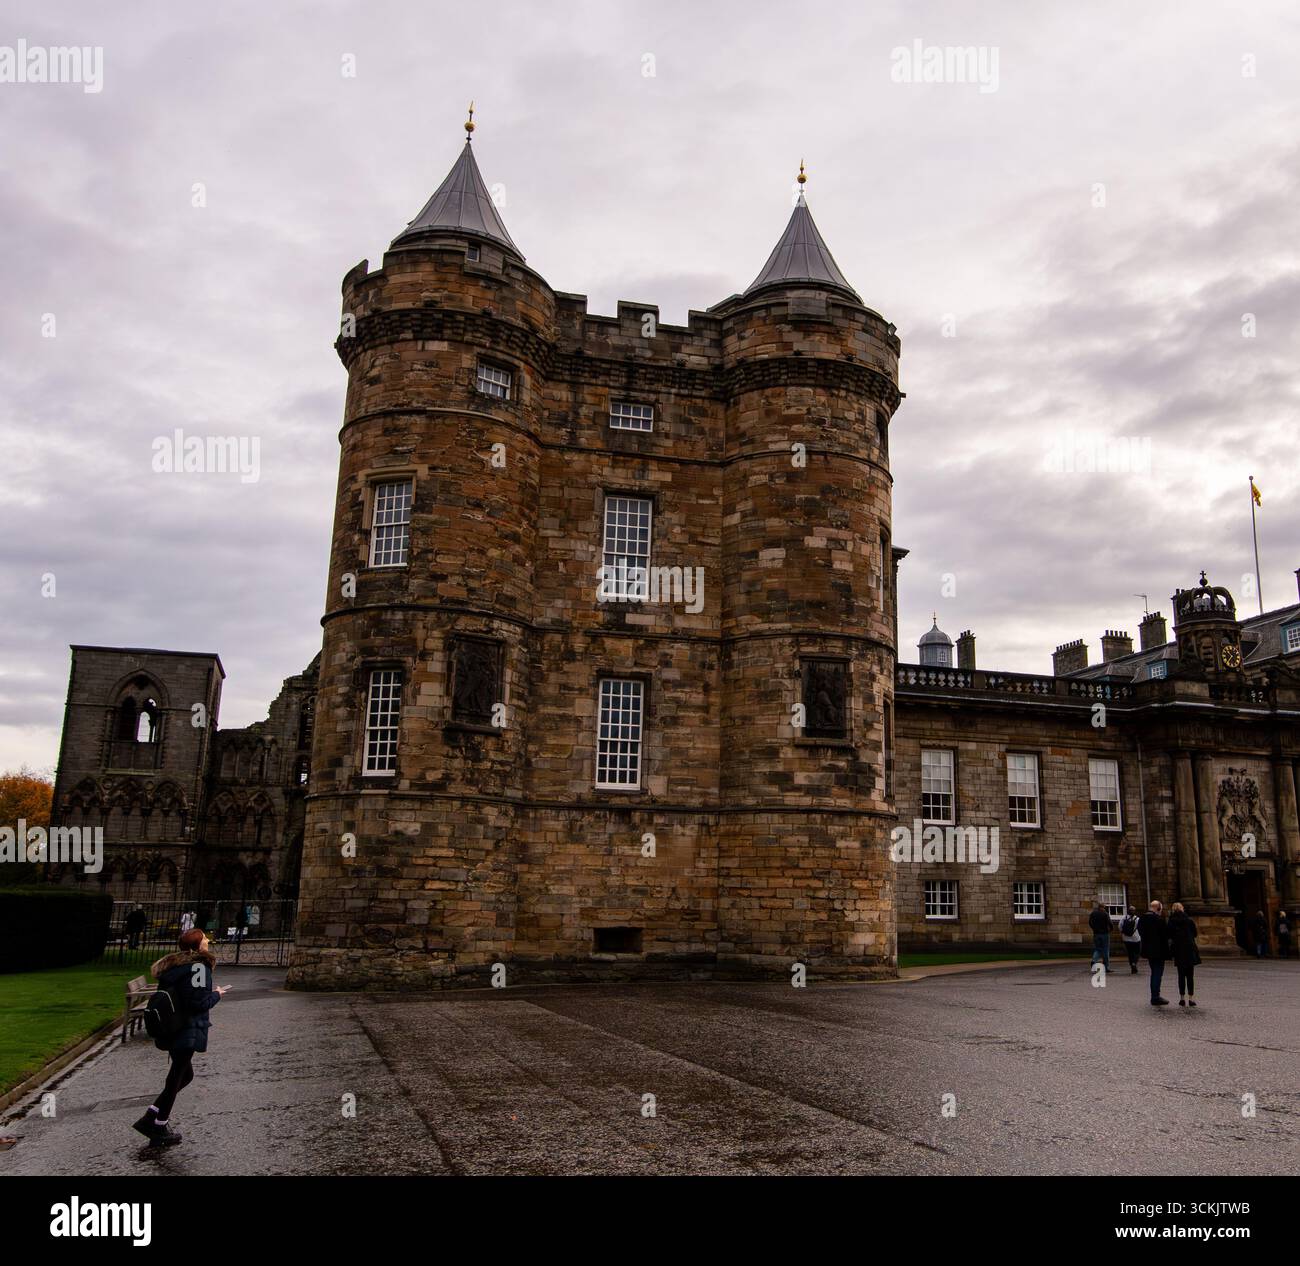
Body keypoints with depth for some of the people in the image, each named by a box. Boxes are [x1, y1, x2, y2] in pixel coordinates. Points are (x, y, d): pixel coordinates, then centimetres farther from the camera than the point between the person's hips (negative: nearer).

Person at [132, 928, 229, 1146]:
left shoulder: (173, 965, 10)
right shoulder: (199, 966, -17)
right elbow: (199, 1002, -21)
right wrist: (217, 995, -4)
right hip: (188, 1032, -9)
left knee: (185, 1075, 21)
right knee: (176, 1079, 4)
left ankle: (151, 1118, 20)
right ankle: (159, 1129, 15)